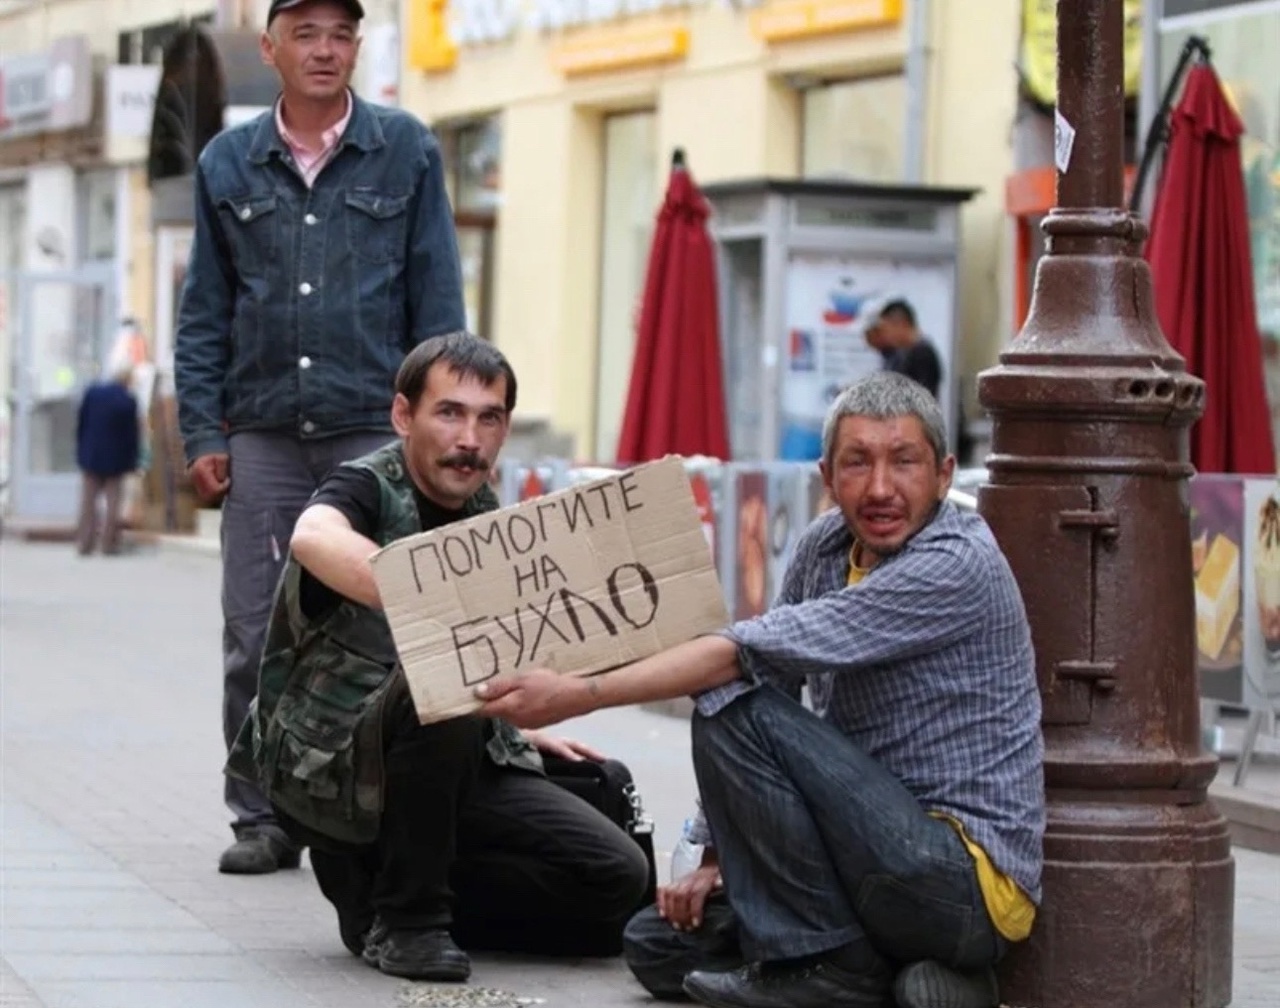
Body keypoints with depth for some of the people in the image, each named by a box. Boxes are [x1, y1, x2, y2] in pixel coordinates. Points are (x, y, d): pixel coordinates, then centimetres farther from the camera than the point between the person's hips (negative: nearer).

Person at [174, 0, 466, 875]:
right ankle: (265, 817, 10)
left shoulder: (406, 152, 5)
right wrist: (202, 432, 3)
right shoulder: (228, 164, 10)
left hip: (376, 433, -2)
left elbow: (437, 300, 5)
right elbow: (204, 311, 11)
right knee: (254, 638, 2)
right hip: (264, 435, 2)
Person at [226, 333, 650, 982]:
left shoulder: (487, 520, 8)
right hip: (331, 766, -7)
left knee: (616, 880, -9)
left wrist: (519, 730, 11)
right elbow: (315, 540, -40)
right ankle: (405, 916, -18)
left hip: (460, 764, 7)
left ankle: (373, 884, 7)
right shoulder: (367, 489, -13)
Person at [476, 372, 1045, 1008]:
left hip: (971, 881, -9)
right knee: (661, 943, 12)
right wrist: (717, 858, 6)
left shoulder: (959, 563, -20)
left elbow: (754, 653, -25)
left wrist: (580, 695, -26)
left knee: (734, 705, -19)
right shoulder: (824, 547, 7)